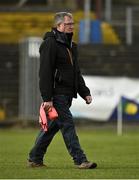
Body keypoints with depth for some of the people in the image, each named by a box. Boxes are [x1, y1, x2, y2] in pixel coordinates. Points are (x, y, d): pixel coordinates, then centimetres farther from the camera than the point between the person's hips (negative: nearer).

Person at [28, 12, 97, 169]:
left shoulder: (70, 45, 20)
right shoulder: (50, 44, -10)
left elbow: (76, 73, 26)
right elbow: (45, 73, -16)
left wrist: (85, 93, 16)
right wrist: (47, 98, -21)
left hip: (67, 94, 9)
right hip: (56, 94, -9)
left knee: (52, 126, 11)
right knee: (68, 125, -11)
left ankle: (35, 159, 18)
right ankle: (80, 160, -12)